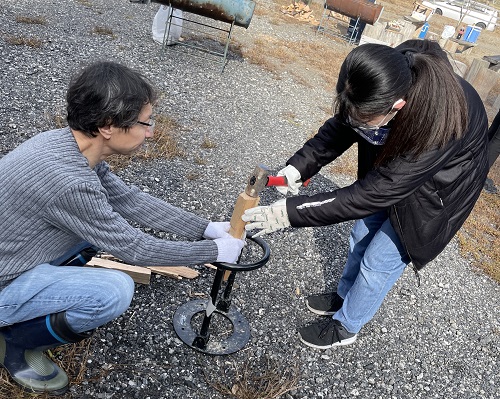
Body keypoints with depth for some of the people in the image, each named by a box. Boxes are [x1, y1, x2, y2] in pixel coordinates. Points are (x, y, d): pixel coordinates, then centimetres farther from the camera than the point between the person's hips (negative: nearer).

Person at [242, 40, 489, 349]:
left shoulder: (437, 127, -44)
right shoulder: (388, 81, -28)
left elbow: (371, 194, -40)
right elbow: (340, 127, -14)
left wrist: (291, 213, -39)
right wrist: (299, 166, -28)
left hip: (432, 191, -6)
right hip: (390, 167, 6)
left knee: (379, 261, 4)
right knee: (362, 235, 18)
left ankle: (346, 326, 30)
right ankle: (344, 296, 44)